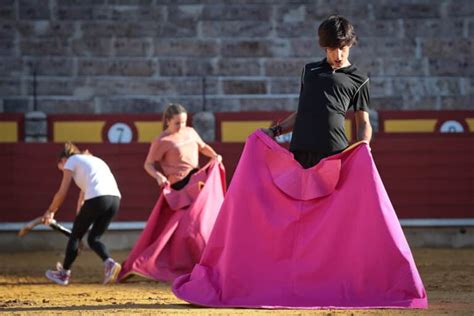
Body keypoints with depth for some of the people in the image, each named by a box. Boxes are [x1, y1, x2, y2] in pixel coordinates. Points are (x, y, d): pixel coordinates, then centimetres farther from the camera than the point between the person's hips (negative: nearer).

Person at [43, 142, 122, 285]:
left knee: (76, 235, 13)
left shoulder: (71, 161, 14)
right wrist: (79, 218, 37)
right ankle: (109, 263, -7)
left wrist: (50, 212, 24)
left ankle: (64, 273, 23)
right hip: (115, 198, 6)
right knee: (93, 238, 17)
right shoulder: (92, 160, 34)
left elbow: (62, 193, 10)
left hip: (97, 198, -6)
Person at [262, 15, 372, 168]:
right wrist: (275, 131, 17)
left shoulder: (358, 79, 14)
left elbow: (363, 123, 13)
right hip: (300, 149, 3)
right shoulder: (309, 70, 24)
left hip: (334, 150, -3)